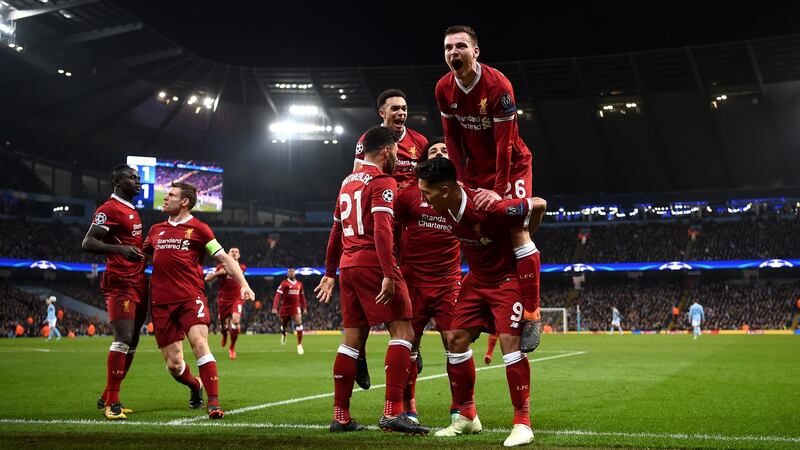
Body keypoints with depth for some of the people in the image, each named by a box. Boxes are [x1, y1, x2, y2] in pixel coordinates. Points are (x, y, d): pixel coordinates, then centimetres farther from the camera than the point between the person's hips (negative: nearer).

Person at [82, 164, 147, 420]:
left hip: (138, 282, 10)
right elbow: (87, 243, -19)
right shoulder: (109, 209, -10)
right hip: (120, 283, -10)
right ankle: (112, 403, -12)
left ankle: (107, 397, 20)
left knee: (132, 342, 11)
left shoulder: (132, 211, 20)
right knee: (123, 338, -16)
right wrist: (120, 249, -31)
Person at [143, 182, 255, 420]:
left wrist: (243, 284, -8)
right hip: (161, 301, 4)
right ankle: (195, 385, 33)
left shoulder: (198, 228, 4)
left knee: (199, 342, -24)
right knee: (173, 363, 1)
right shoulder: (156, 230, 18)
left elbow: (224, 258, 2)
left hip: (191, 297, -4)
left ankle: (213, 402, -18)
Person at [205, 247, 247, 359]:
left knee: (236, 320, -25)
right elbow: (207, 279, -6)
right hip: (223, 300, 0)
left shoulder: (242, 268, 6)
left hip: (237, 299, 0)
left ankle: (232, 348, -9)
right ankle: (224, 335, 50)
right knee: (223, 324, 8)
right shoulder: (221, 267, -1)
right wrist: (218, 273, -19)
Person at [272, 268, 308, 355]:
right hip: (285, 307, -1)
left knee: (299, 323, -19)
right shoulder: (284, 283, -8)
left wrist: (304, 307, 19)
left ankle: (299, 345, -15)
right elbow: (278, 295, -15)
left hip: (296, 307, 1)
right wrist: (274, 308, -25)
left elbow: (302, 297, 19)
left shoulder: (299, 284, 6)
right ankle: (283, 334, 53)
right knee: (284, 325, 14)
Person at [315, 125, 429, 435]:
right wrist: (389, 274, -24)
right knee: (403, 332, -8)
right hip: (373, 264, -8)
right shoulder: (382, 182, -6)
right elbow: (382, 229, -19)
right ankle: (392, 412, -17)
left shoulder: (348, 182, 19)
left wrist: (330, 273, 30)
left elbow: (336, 232, 24)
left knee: (352, 338, 11)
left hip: (348, 265, 9)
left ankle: (341, 417, 13)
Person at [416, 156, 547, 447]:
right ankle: (467, 416, 16)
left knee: (509, 341, -19)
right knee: (456, 338, 3)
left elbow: (539, 205, -21)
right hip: (477, 279, 8)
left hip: (507, 279, -7)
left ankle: (522, 423, -8)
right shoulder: (446, 208, -11)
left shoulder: (488, 209, -33)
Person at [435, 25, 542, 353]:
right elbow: (452, 138, 0)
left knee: (517, 230, -18)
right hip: (476, 167, 6)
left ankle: (532, 315, -18)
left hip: (511, 164, -6)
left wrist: (499, 189, -26)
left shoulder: (498, 86, -25)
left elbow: (505, 144, -24)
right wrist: (461, 181, -7)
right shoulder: (444, 89, -8)